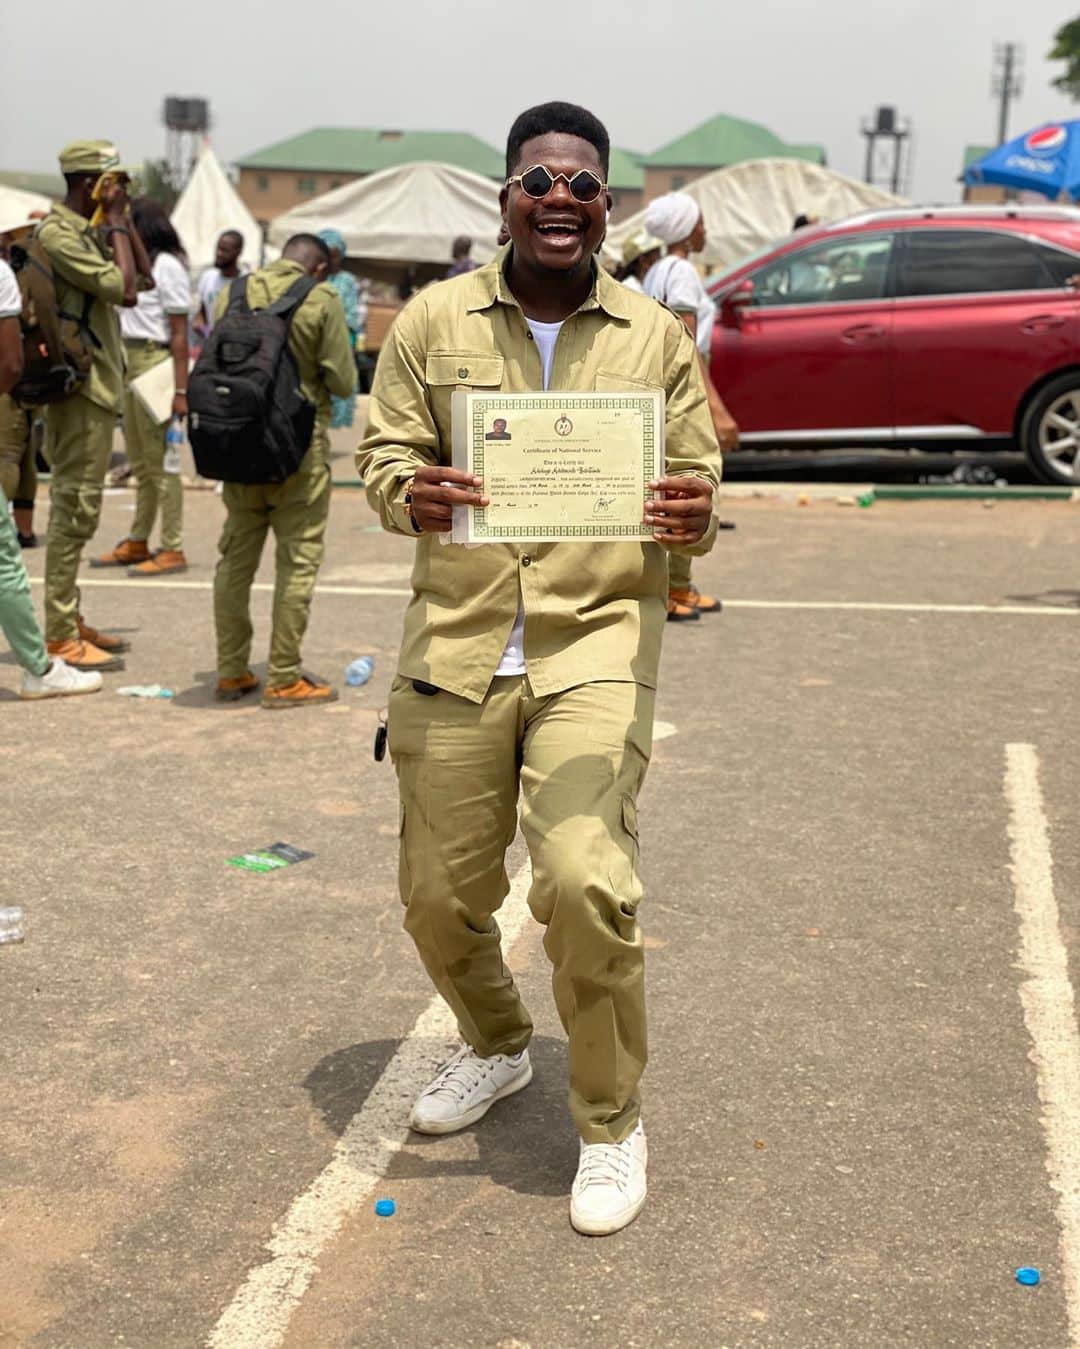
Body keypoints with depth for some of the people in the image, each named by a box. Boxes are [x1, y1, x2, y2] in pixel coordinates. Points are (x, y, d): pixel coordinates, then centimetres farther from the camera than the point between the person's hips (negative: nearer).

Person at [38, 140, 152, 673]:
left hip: (99, 384, 10)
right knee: (75, 507, -9)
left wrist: (123, 221, 9)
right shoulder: (57, 233, -14)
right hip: (80, 385, -10)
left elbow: (143, 279, 15)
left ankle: (71, 623, 21)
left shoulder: (89, 231, 15)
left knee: (77, 508, 13)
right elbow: (121, 287, -22)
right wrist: (117, 220, -12)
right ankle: (60, 637, -5)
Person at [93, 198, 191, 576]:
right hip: (130, 362, 9)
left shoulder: (167, 266, -10)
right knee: (140, 463, 15)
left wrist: (181, 390, -20)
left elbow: (180, 334, -15)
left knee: (160, 461, -5)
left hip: (155, 364, -9)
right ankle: (137, 543, 23)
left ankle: (172, 549, 0)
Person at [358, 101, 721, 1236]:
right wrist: (412, 494, -18)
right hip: (455, 640, 2)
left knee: (586, 884, -16)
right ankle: (494, 1047, 41)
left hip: (597, 640, -1)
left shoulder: (656, 339, 8)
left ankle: (611, 1118, 9)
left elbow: (699, 488, 10)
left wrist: (693, 518, -14)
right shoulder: (434, 320, 8)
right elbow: (384, 453, 6)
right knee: (439, 896, 8)